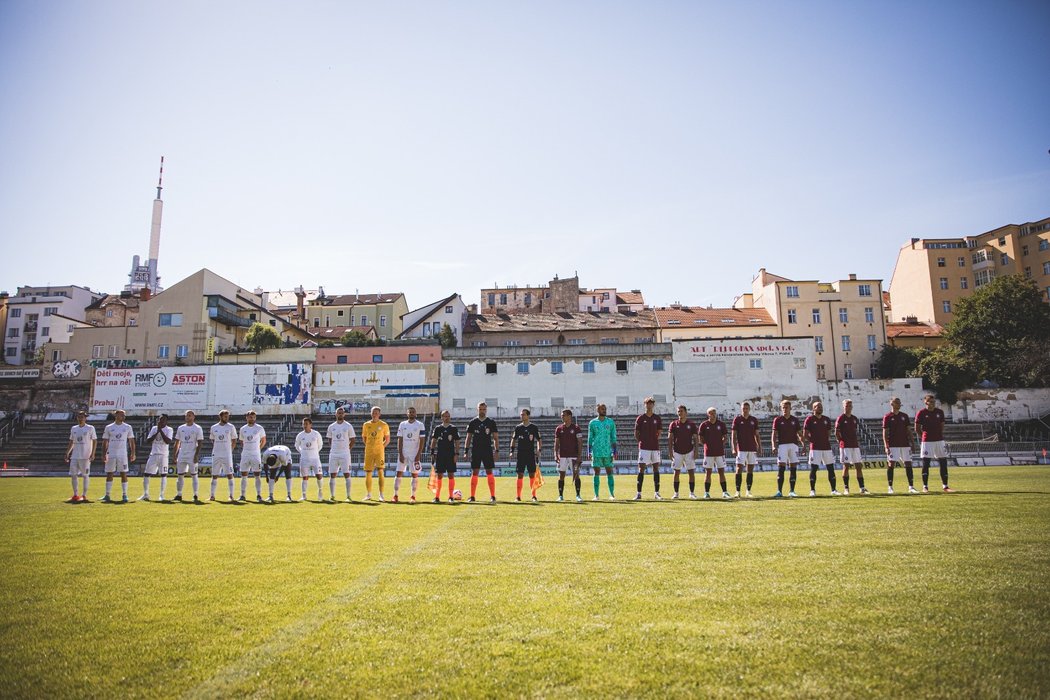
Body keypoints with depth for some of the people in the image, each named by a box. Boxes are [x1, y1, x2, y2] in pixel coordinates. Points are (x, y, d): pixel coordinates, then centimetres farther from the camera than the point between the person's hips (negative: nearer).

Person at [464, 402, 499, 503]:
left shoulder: (491, 422, 3)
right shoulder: (472, 422, 5)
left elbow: (495, 438, 3)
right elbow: (468, 438, 7)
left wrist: (497, 451, -6)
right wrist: (466, 451, 1)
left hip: (488, 450, -1)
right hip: (475, 451, 1)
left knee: (489, 473, -2)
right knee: (474, 473, 2)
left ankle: (492, 496, 1)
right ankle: (472, 496, 7)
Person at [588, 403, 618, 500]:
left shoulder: (610, 422, 6)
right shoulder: (592, 422, 4)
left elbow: (613, 438, 7)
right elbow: (590, 438, 6)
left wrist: (615, 451, 1)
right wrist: (589, 451, -1)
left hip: (608, 452, 1)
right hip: (596, 452, -1)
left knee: (609, 472, 1)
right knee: (597, 472, 1)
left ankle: (612, 494, 6)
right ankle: (596, 495, 5)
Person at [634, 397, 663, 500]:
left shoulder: (657, 418, 9)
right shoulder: (640, 418, 3)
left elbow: (660, 432, 12)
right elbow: (636, 434, 5)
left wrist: (656, 439, 1)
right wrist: (641, 441, -3)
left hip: (655, 447, 3)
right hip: (644, 448, -2)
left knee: (656, 469, 6)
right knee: (641, 469, -6)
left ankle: (656, 493, 14)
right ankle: (639, 493, -3)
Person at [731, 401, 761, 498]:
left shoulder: (754, 420, 8)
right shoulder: (737, 419, 0)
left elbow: (756, 435, 13)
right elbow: (733, 435, -1)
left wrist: (759, 448, 6)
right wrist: (734, 448, -9)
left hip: (752, 448, 3)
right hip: (741, 449, -3)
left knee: (750, 471, 5)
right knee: (739, 470, -7)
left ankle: (748, 492, 12)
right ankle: (738, 491, -5)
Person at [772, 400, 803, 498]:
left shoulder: (795, 420, 11)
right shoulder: (777, 420, 5)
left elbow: (800, 434, 13)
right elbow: (774, 434, 1)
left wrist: (802, 443, -2)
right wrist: (774, 446, -11)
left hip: (793, 444, 3)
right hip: (782, 445, -2)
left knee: (793, 468, 2)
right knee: (780, 468, -9)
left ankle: (792, 491, 10)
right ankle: (779, 491, -8)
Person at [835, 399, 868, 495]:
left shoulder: (855, 419, 14)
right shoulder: (840, 419, -4)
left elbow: (857, 432, 18)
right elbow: (836, 433, -5)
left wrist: (858, 442, 10)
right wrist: (842, 441, -7)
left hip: (855, 446, 6)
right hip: (845, 446, -6)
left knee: (859, 466, 5)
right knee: (846, 466, -4)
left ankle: (862, 488, 10)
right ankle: (846, 488, 1)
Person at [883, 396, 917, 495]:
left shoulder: (904, 416, 11)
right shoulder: (887, 417, 0)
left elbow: (909, 430, 13)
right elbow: (885, 433, -3)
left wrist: (911, 443, 5)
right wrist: (886, 446, -10)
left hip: (905, 444, 4)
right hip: (893, 445, -4)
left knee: (908, 464, 3)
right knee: (890, 465, -6)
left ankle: (911, 487, 8)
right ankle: (890, 487, 0)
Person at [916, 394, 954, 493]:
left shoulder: (940, 412, 7)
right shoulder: (921, 413, -5)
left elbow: (942, 426, 16)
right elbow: (917, 429, 0)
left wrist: (940, 435, 9)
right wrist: (925, 436, 4)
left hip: (939, 440, 4)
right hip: (927, 441, -4)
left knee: (943, 463, 4)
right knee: (925, 464, -3)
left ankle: (945, 486, 13)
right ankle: (925, 487, 3)